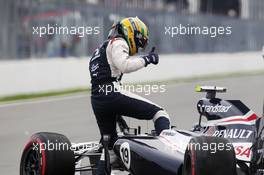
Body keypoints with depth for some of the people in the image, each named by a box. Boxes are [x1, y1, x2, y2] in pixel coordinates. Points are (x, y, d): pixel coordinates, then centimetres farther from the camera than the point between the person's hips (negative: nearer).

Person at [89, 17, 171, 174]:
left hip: (96, 100, 9)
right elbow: (124, 66, -16)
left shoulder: (101, 49, 33)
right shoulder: (118, 43, 3)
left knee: (110, 144, 19)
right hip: (113, 93, -9)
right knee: (160, 113, -8)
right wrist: (147, 59, -6)